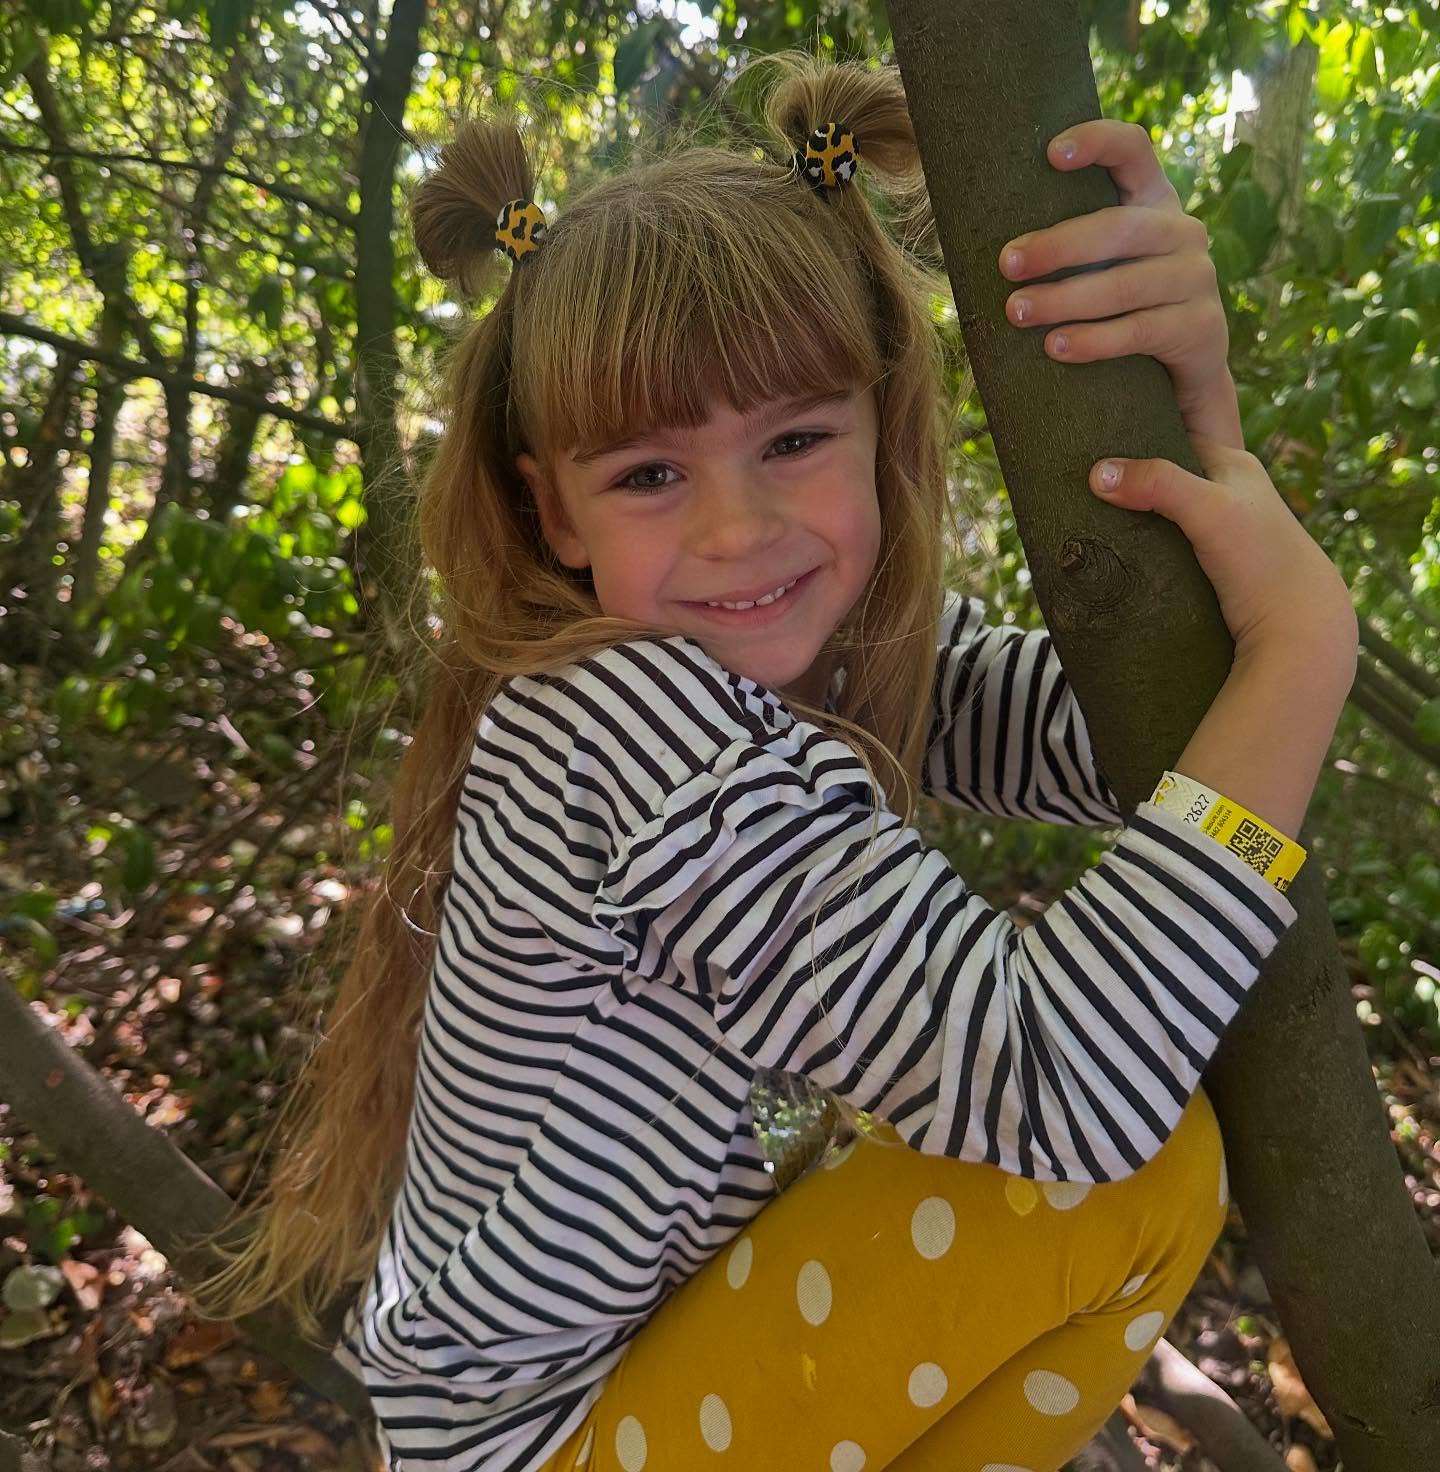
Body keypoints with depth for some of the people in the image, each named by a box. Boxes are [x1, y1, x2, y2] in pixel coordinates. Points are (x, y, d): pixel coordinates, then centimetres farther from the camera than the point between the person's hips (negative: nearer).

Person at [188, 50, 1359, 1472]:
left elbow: (1148, 740, -10)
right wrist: (1304, 641, -31)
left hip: (669, 1295, 8)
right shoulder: (641, 725, -33)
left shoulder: (835, 643, -8)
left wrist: (1192, 396, -24)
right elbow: (1061, 1085, -35)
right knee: (1141, 1161, -20)